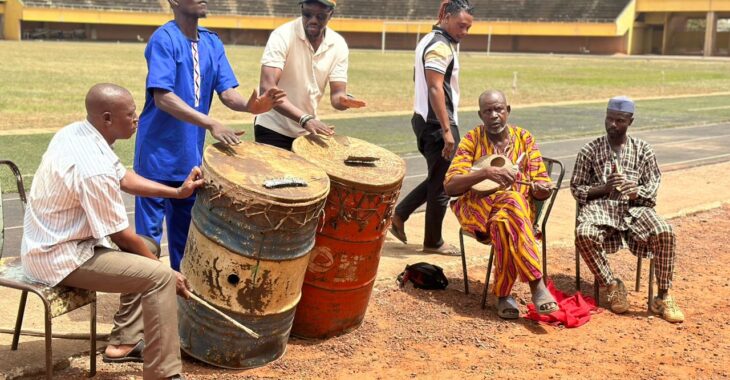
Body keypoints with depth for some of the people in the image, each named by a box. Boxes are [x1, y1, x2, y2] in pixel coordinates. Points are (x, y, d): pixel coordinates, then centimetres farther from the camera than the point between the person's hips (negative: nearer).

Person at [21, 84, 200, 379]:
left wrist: (177, 192, 3)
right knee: (161, 277, -17)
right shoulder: (93, 168, -29)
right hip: (59, 258, -10)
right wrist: (167, 272, -6)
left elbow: (123, 178, 12)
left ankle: (124, 342, 23)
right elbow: (121, 236, -19)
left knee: (148, 249, 19)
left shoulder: (75, 132, 0)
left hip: (48, 242, 10)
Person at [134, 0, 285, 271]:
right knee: (150, 230, 4)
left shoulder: (212, 43, 5)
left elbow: (227, 92, -1)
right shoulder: (163, 39, -16)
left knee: (186, 226, 19)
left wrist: (250, 106, -24)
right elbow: (163, 98, -26)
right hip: (158, 154, -7)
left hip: (190, 155, 7)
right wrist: (211, 124, -34)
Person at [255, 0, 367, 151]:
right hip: (274, 129, -4)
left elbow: (337, 94, -4)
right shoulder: (282, 36, -18)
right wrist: (305, 118, -39)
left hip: (309, 130, 4)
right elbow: (267, 87, -28)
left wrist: (345, 100, -29)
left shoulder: (338, 45, -4)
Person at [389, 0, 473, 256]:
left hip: (425, 120, 10)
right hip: (437, 124, -10)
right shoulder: (441, 46, -16)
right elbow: (435, 89, -24)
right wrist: (447, 130, -26)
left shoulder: (430, 40, 15)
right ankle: (433, 242, 14)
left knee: (436, 179, 19)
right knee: (442, 184, 2)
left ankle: (399, 215, 18)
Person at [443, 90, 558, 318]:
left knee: (505, 223, -37)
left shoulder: (524, 138, 11)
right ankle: (537, 285, -35)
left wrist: (542, 189, -16)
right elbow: (450, 186, -5)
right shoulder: (471, 139, 6)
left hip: (521, 206, 2)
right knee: (512, 201, -36)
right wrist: (486, 173, -20)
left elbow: (541, 186, 9)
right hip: (477, 208, -1)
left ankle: (503, 294, -28)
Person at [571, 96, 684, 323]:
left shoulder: (643, 150, 11)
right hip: (600, 206, -1)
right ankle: (612, 286, -14)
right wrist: (604, 188, -12)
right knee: (584, 235, -34)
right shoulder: (590, 151, 7)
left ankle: (663, 298, -16)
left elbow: (654, 184, 9)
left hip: (634, 207, 1)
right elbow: (576, 188, 7)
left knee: (664, 233, -29)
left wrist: (637, 192, -15)